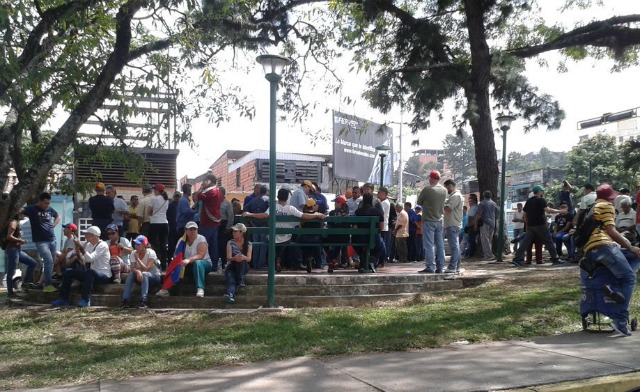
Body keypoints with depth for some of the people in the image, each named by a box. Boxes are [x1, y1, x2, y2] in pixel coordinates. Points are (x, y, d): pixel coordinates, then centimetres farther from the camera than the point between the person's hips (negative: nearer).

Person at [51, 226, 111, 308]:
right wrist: (78, 251, -4)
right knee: (68, 272, -1)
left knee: (89, 271, -39)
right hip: (89, 274, 8)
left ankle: (86, 300, -34)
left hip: (103, 275, -8)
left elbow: (90, 258, -25)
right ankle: (63, 299, 2)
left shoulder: (102, 245, -13)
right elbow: (84, 261, 11)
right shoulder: (88, 244, 10)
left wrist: (81, 247, -27)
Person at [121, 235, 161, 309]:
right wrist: (137, 271, -37)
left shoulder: (151, 253, -19)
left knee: (144, 274, -35)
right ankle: (125, 300, -29)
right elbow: (132, 268, -15)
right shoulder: (134, 253, -5)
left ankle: (144, 301, -44)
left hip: (155, 277, -4)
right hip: (142, 277, 4)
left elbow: (146, 269, -28)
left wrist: (137, 258, -26)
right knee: (130, 274, -24)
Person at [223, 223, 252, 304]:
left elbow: (249, 259, -11)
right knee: (230, 279, -35)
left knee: (240, 257, -33)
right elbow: (228, 258, -11)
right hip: (231, 266, 0)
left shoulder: (248, 244, 3)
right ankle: (230, 294, -60)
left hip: (243, 267, 0)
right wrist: (234, 258, -36)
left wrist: (243, 257, -36)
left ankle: (240, 279, -30)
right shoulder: (230, 242, 2)